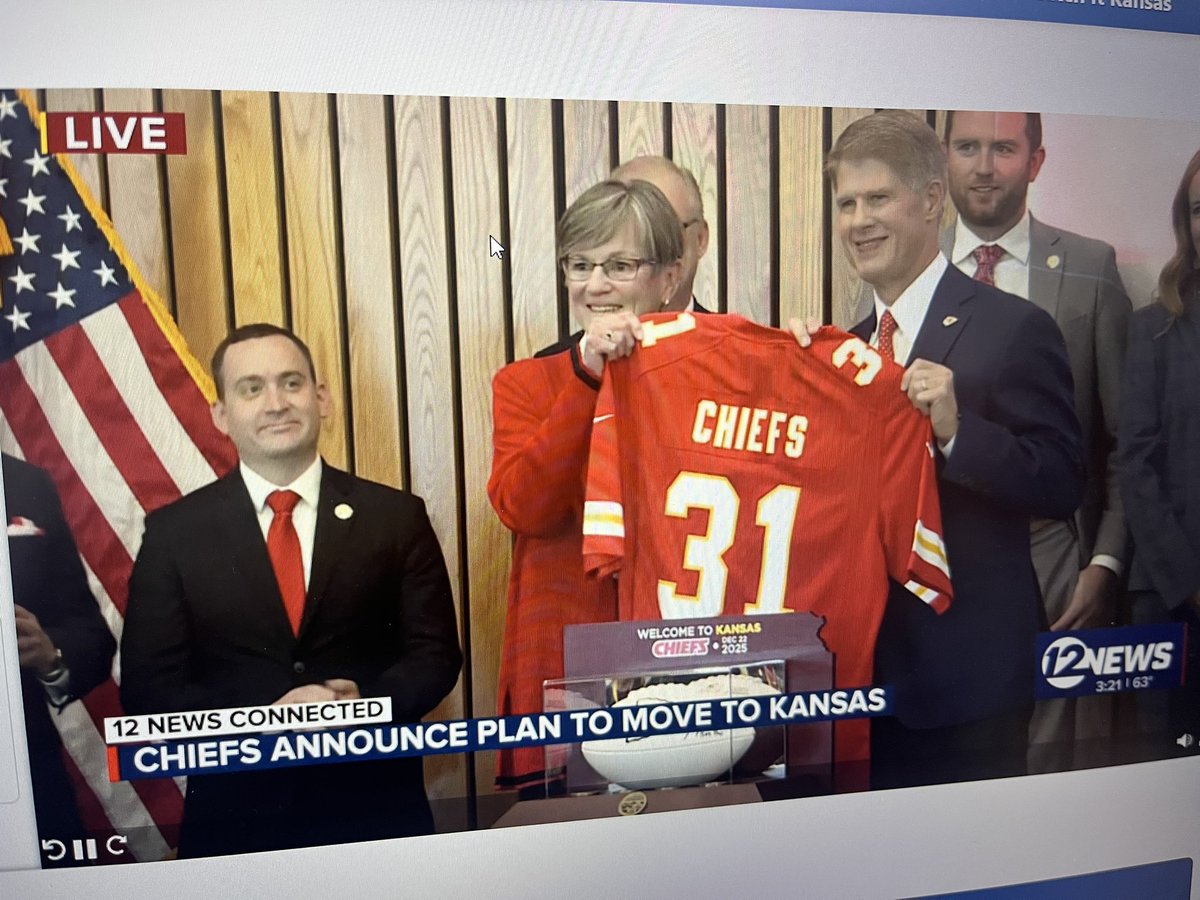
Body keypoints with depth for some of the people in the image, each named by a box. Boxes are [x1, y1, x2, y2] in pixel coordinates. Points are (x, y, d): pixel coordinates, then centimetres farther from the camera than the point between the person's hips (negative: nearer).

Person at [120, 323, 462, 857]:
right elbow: (149, 687, -3)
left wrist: (368, 703, -20)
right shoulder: (173, 532, -2)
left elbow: (435, 654, -1)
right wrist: (265, 718, -17)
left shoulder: (396, 517, -4)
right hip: (233, 813, 0)